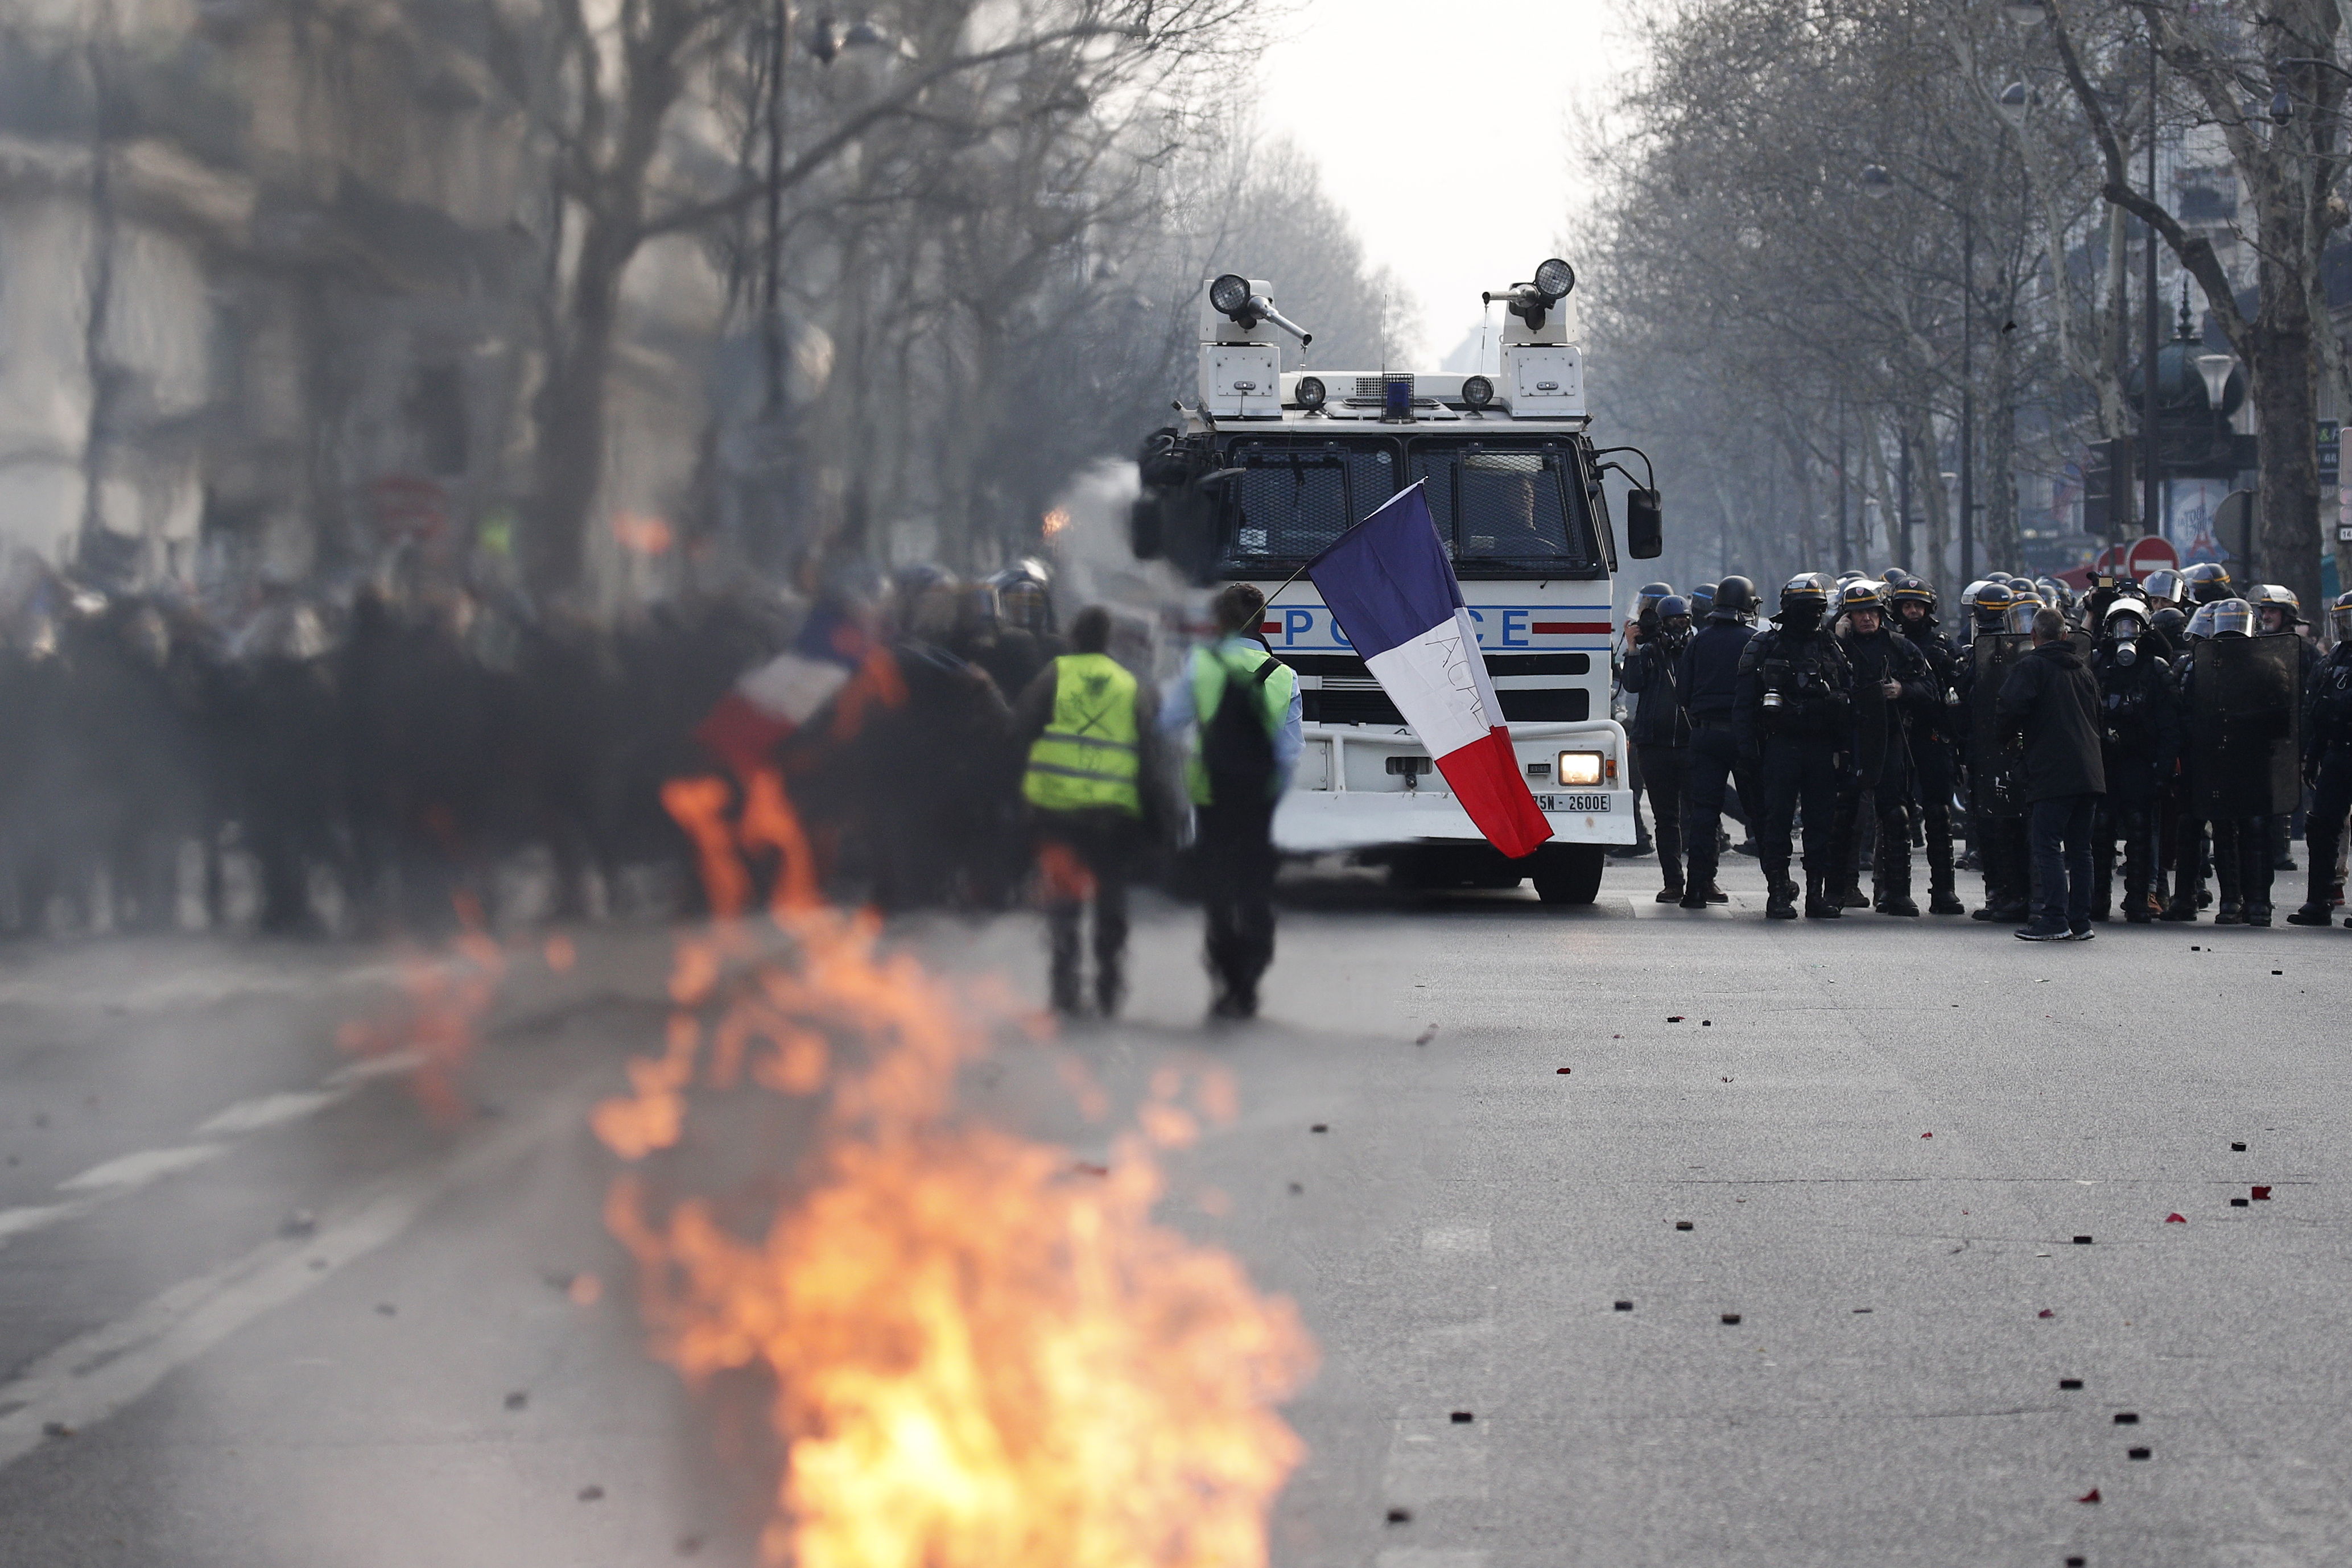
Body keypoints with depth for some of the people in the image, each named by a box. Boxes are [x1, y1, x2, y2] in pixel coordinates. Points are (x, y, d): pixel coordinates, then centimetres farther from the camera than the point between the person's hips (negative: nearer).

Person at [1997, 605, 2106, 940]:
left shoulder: (2030, 667, -4)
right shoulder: (2084, 670, 18)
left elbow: (2012, 706, -17)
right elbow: (2098, 716, 24)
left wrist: (2025, 730, 1)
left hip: (2052, 773, -7)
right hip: (2089, 771, 7)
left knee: (2048, 845, -6)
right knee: (2079, 847, 11)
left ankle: (2055, 920, -13)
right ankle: (2080, 921, 11)